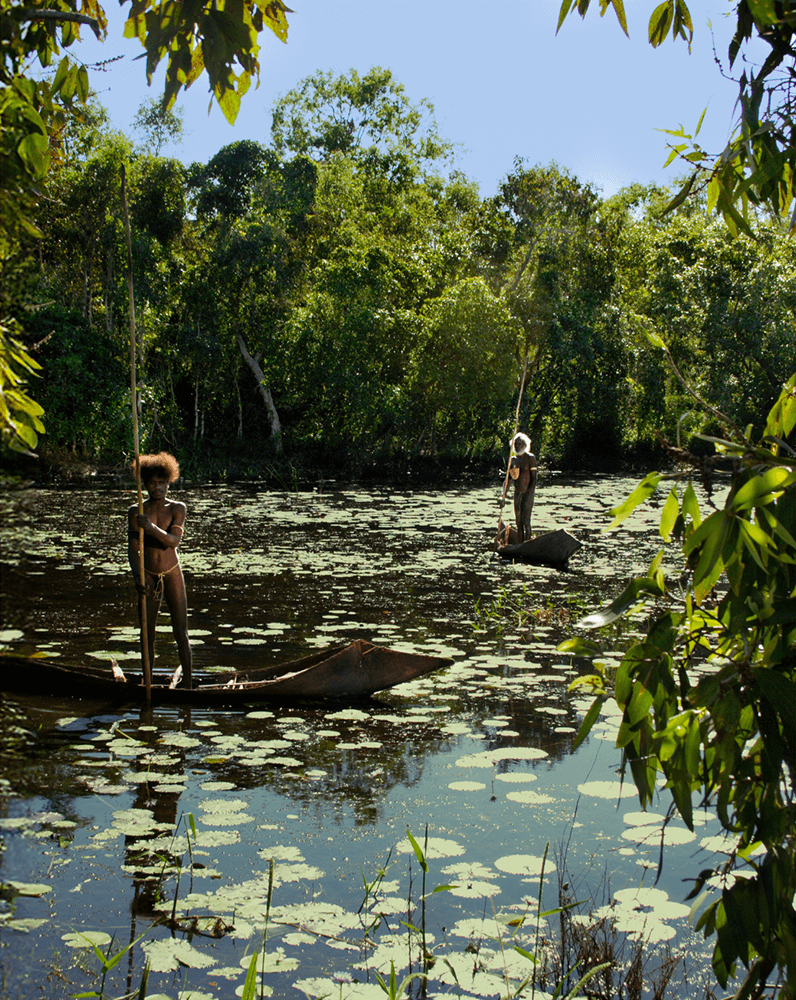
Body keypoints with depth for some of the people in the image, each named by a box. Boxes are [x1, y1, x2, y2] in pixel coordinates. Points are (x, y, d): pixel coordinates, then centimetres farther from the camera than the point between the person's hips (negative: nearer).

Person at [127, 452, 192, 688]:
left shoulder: (178, 509, -5)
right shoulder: (136, 511, -4)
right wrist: (137, 577, -24)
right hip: (148, 577, 1)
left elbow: (174, 540, -20)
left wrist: (152, 528, -37)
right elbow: (132, 548, -9)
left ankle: (187, 683, 8)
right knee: (147, 636, 4)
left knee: (181, 633, -2)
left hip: (172, 575, -1)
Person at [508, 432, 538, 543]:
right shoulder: (513, 459, 10)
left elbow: (534, 479, -11)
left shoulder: (530, 458, -7)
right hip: (517, 493, 6)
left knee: (526, 521, -10)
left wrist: (530, 495, -18)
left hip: (528, 492, -6)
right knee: (518, 522, 7)